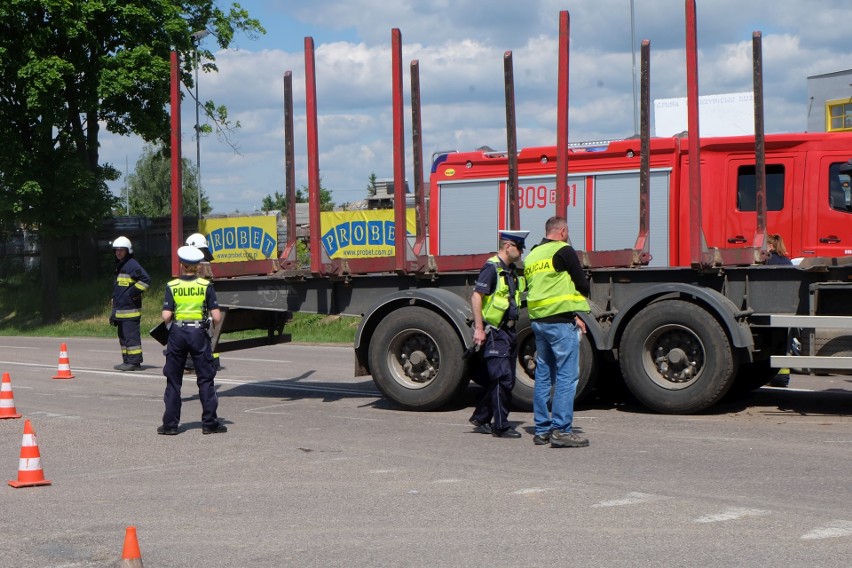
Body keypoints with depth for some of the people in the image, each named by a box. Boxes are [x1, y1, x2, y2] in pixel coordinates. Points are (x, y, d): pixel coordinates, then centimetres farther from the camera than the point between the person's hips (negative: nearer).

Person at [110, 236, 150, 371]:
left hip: (130, 309, -10)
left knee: (131, 336, -10)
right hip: (120, 310, 10)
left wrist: (133, 292, -17)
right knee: (123, 337, 12)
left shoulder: (132, 265, -10)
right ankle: (127, 361, 17)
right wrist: (114, 310, 25)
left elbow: (146, 279, -21)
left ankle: (134, 362, -10)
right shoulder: (119, 266, 21)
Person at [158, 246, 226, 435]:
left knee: (173, 380, 9)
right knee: (205, 379, 8)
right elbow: (217, 317, -8)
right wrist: (212, 325, 14)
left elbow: (166, 316, -9)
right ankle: (209, 423, 7)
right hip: (198, 334, -1)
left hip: (177, 334, 1)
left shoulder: (172, 286, -2)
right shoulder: (206, 286, -3)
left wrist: (171, 321, 13)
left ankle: (170, 424, 10)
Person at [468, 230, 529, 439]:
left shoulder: (513, 271, 14)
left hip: (508, 331, 9)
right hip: (494, 332, -9)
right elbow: (476, 297, -18)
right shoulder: (492, 268, -13)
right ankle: (501, 426, -5)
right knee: (502, 378, -11)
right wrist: (479, 328, -22)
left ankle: (480, 418, 23)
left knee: (507, 380, 12)